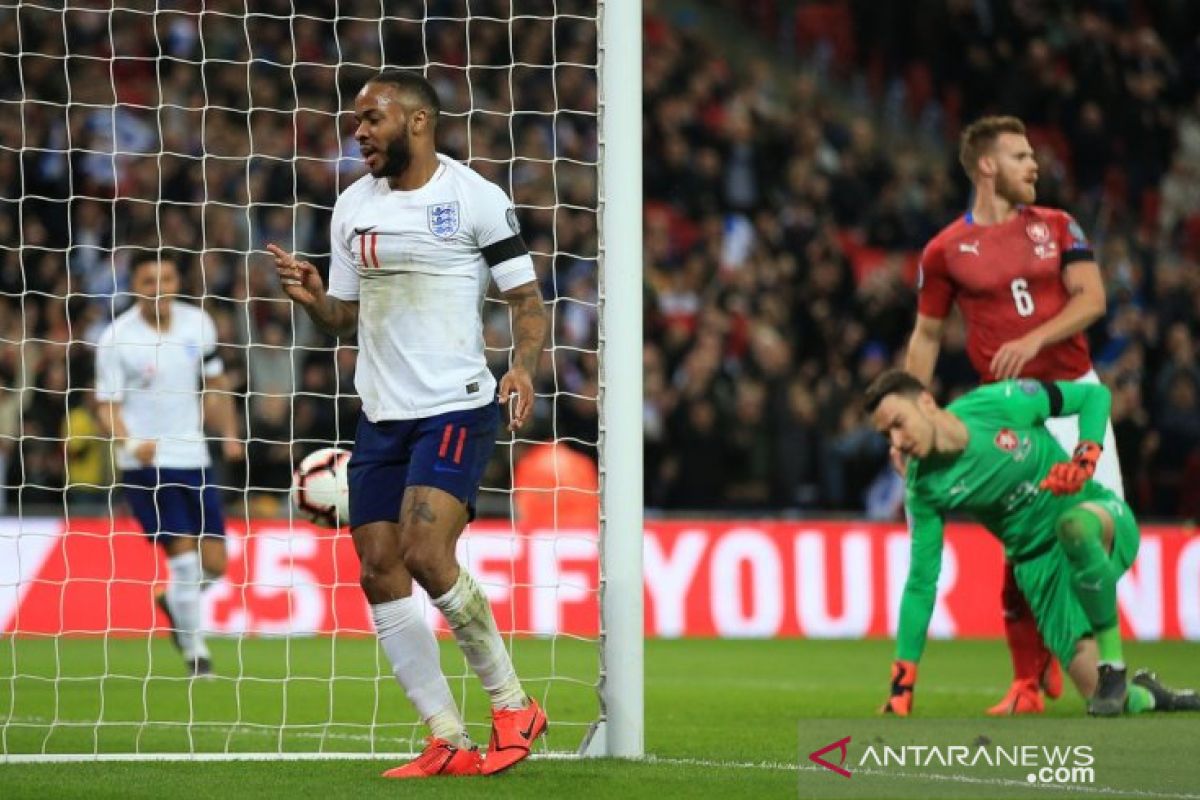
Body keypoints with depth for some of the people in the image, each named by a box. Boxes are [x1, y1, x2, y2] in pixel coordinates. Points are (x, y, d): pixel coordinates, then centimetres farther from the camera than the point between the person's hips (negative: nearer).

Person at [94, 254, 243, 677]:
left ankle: (173, 602, 35)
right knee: (184, 555, -14)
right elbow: (106, 405, -8)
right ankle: (195, 650, 2)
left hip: (193, 457, 5)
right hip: (146, 464, -5)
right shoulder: (117, 339, -10)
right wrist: (130, 443, -26)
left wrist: (229, 434, 7)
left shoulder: (197, 324, 4)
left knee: (214, 563, 3)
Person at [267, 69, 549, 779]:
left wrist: (524, 367, -22)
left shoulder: (475, 197, -5)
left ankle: (513, 704, -3)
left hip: (458, 407, -7)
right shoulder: (353, 206, 12)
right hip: (381, 414, 7)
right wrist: (312, 298, -4)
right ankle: (450, 744, 5)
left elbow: (527, 299, -4)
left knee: (425, 555, -21)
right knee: (379, 574, -1)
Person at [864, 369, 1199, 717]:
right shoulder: (923, 488, -9)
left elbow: (1094, 395, -4)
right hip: (1040, 562, 2)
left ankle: (1113, 661, -24)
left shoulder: (1000, 403, -16)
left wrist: (1084, 460, -22)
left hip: (1106, 522, -2)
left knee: (1074, 524, -40)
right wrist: (901, 685, -8)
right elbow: (920, 583, -5)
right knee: (1100, 695, -12)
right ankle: (1144, 696, 26)